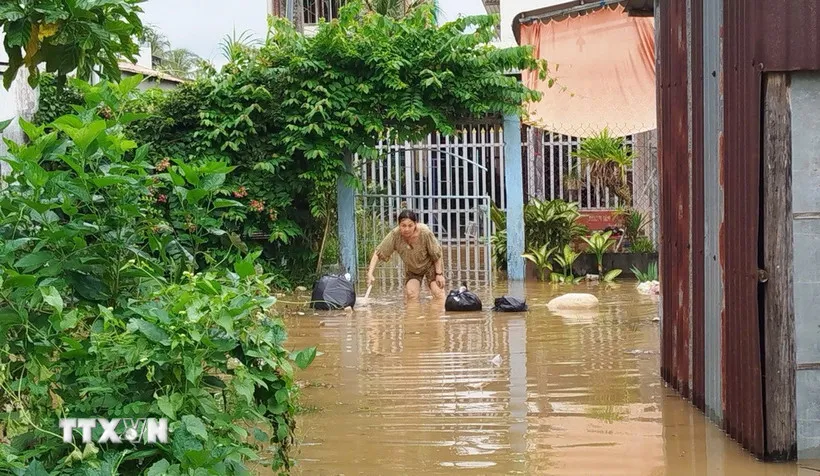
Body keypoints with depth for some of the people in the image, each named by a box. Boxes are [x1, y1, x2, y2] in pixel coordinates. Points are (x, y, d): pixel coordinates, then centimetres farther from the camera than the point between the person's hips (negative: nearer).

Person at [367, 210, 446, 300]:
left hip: (430, 265, -2)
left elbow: (436, 254, -20)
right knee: (410, 293, -12)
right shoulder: (395, 235, -31)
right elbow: (378, 253, -25)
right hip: (411, 269, 2)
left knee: (438, 293, -13)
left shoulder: (425, 232, -35)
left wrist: (439, 274, -16)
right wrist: (370, 273, -33)